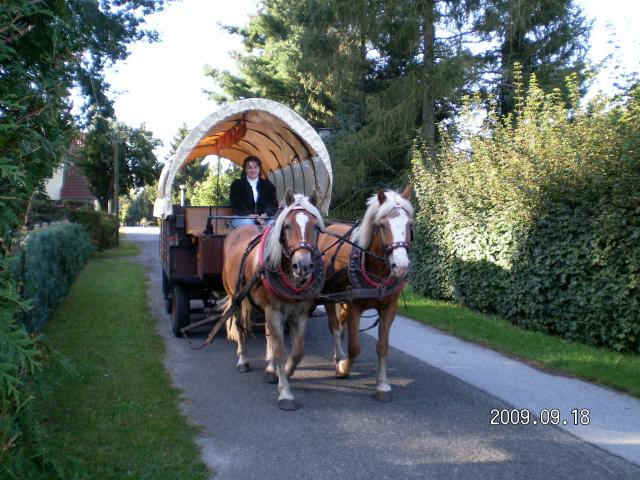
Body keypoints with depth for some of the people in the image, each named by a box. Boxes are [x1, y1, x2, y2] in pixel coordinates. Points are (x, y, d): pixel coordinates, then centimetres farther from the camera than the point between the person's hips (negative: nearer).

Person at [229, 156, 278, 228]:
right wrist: (248, 214, -19)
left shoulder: (267, 185, 20)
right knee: (247, 223, -38)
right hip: (242, 218, -1)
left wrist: (266, 213, -14)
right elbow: (236, 205, 1)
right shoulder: (237, 185, 14)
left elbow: (273, 203, 10)